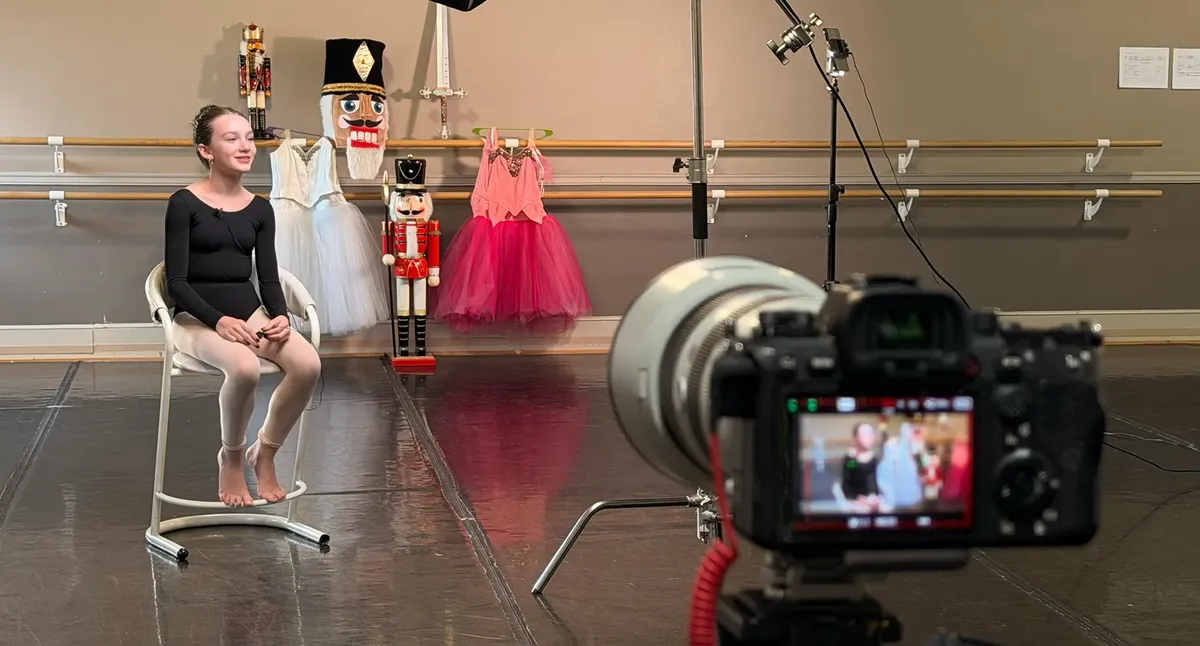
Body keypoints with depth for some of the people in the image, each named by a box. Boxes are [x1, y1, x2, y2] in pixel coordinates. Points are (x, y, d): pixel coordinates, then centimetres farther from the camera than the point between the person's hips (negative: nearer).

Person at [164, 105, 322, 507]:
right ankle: (231, 457, -8)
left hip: (249, 311, 5)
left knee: (308, 364, -25)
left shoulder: (259, 209, 9)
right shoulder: (184, 204, -6)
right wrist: (218, 320, -24)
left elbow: (268, 277, 9)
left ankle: (265, 453, -1)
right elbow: (176, 281, -10)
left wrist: (279, 315, -13)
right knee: (244, 367, -37)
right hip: (199, 316, -5)